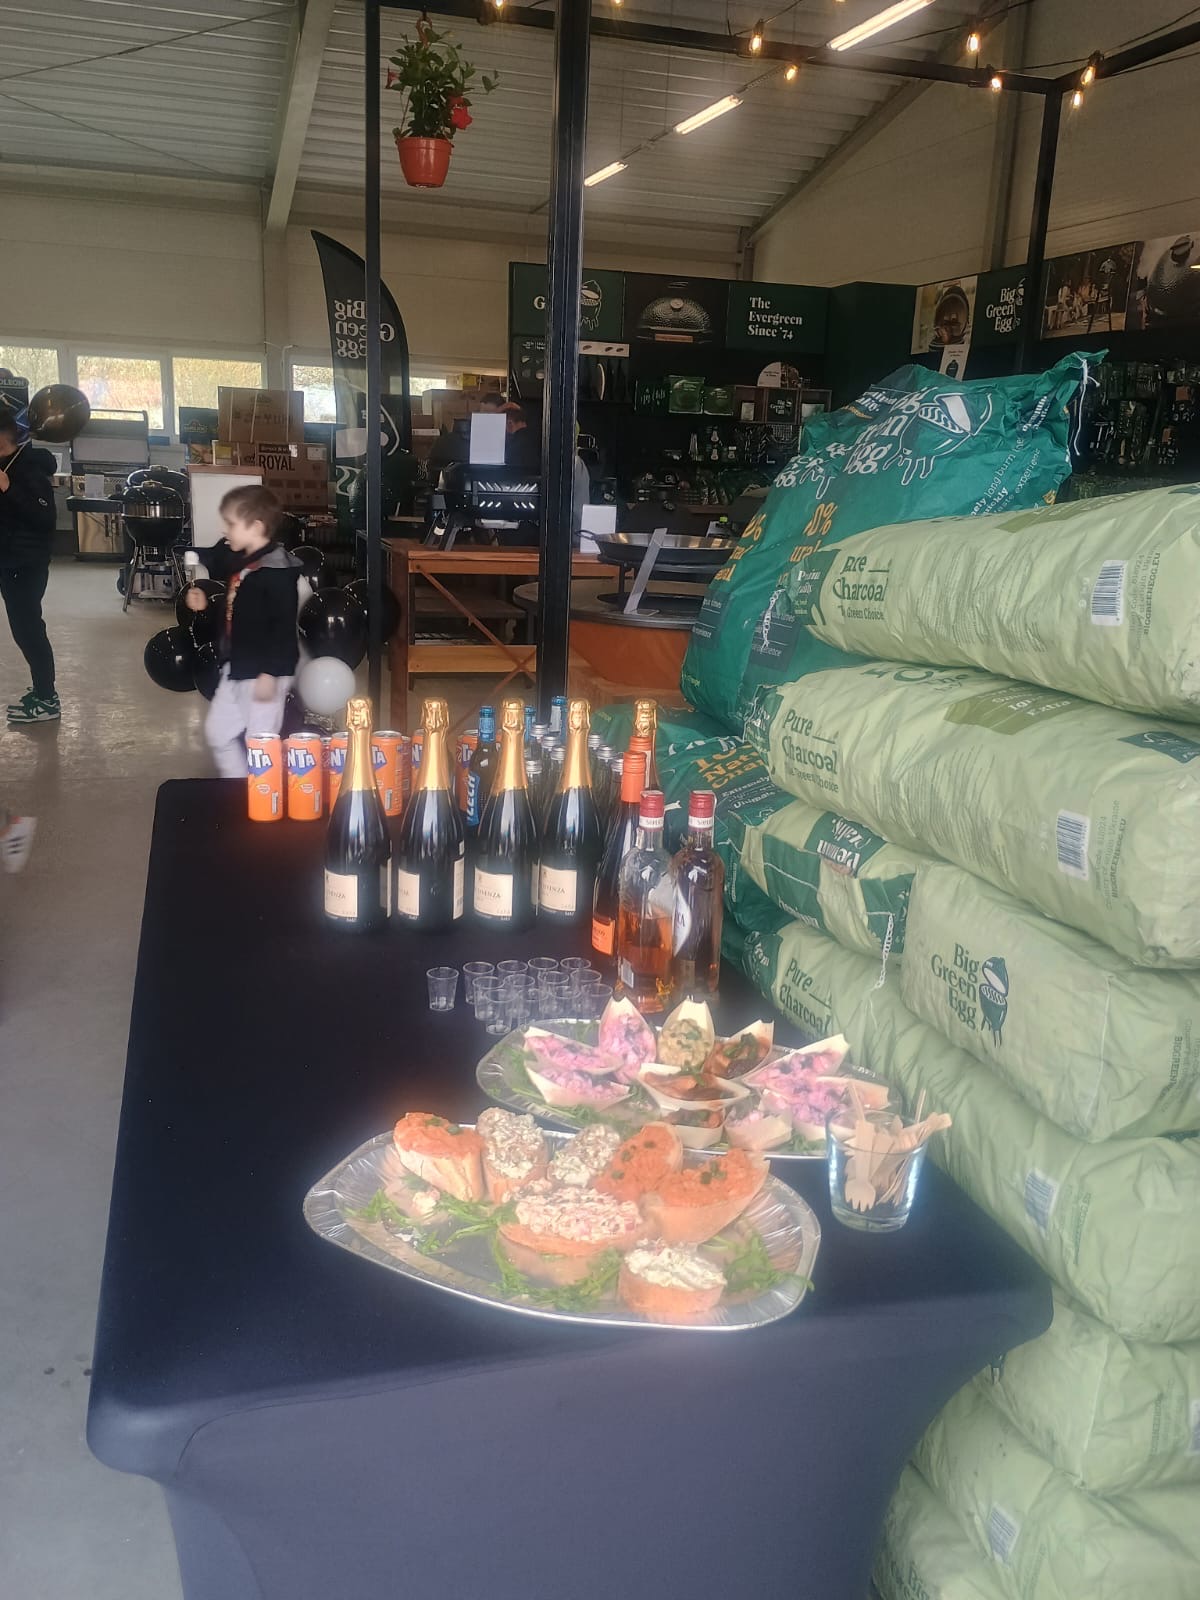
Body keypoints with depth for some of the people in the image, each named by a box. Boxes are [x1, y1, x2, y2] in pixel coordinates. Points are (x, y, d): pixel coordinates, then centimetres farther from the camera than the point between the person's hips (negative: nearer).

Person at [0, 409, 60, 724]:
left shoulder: (29, 469, -15)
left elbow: (44, 518, -23)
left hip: (26, 563, -9)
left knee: (27, 628, -6)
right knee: (26, 627, 13)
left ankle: (47, 700, 0)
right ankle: (42, 690, 22)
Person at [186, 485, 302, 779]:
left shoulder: (277, 571, -19)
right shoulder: (238, 563, 10)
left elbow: (284, 627, -23)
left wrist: (270, 672, -24)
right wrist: (205, 604, 5)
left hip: (264, 672, -10)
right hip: (235, 668, 10)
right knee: (217, 732, 18)